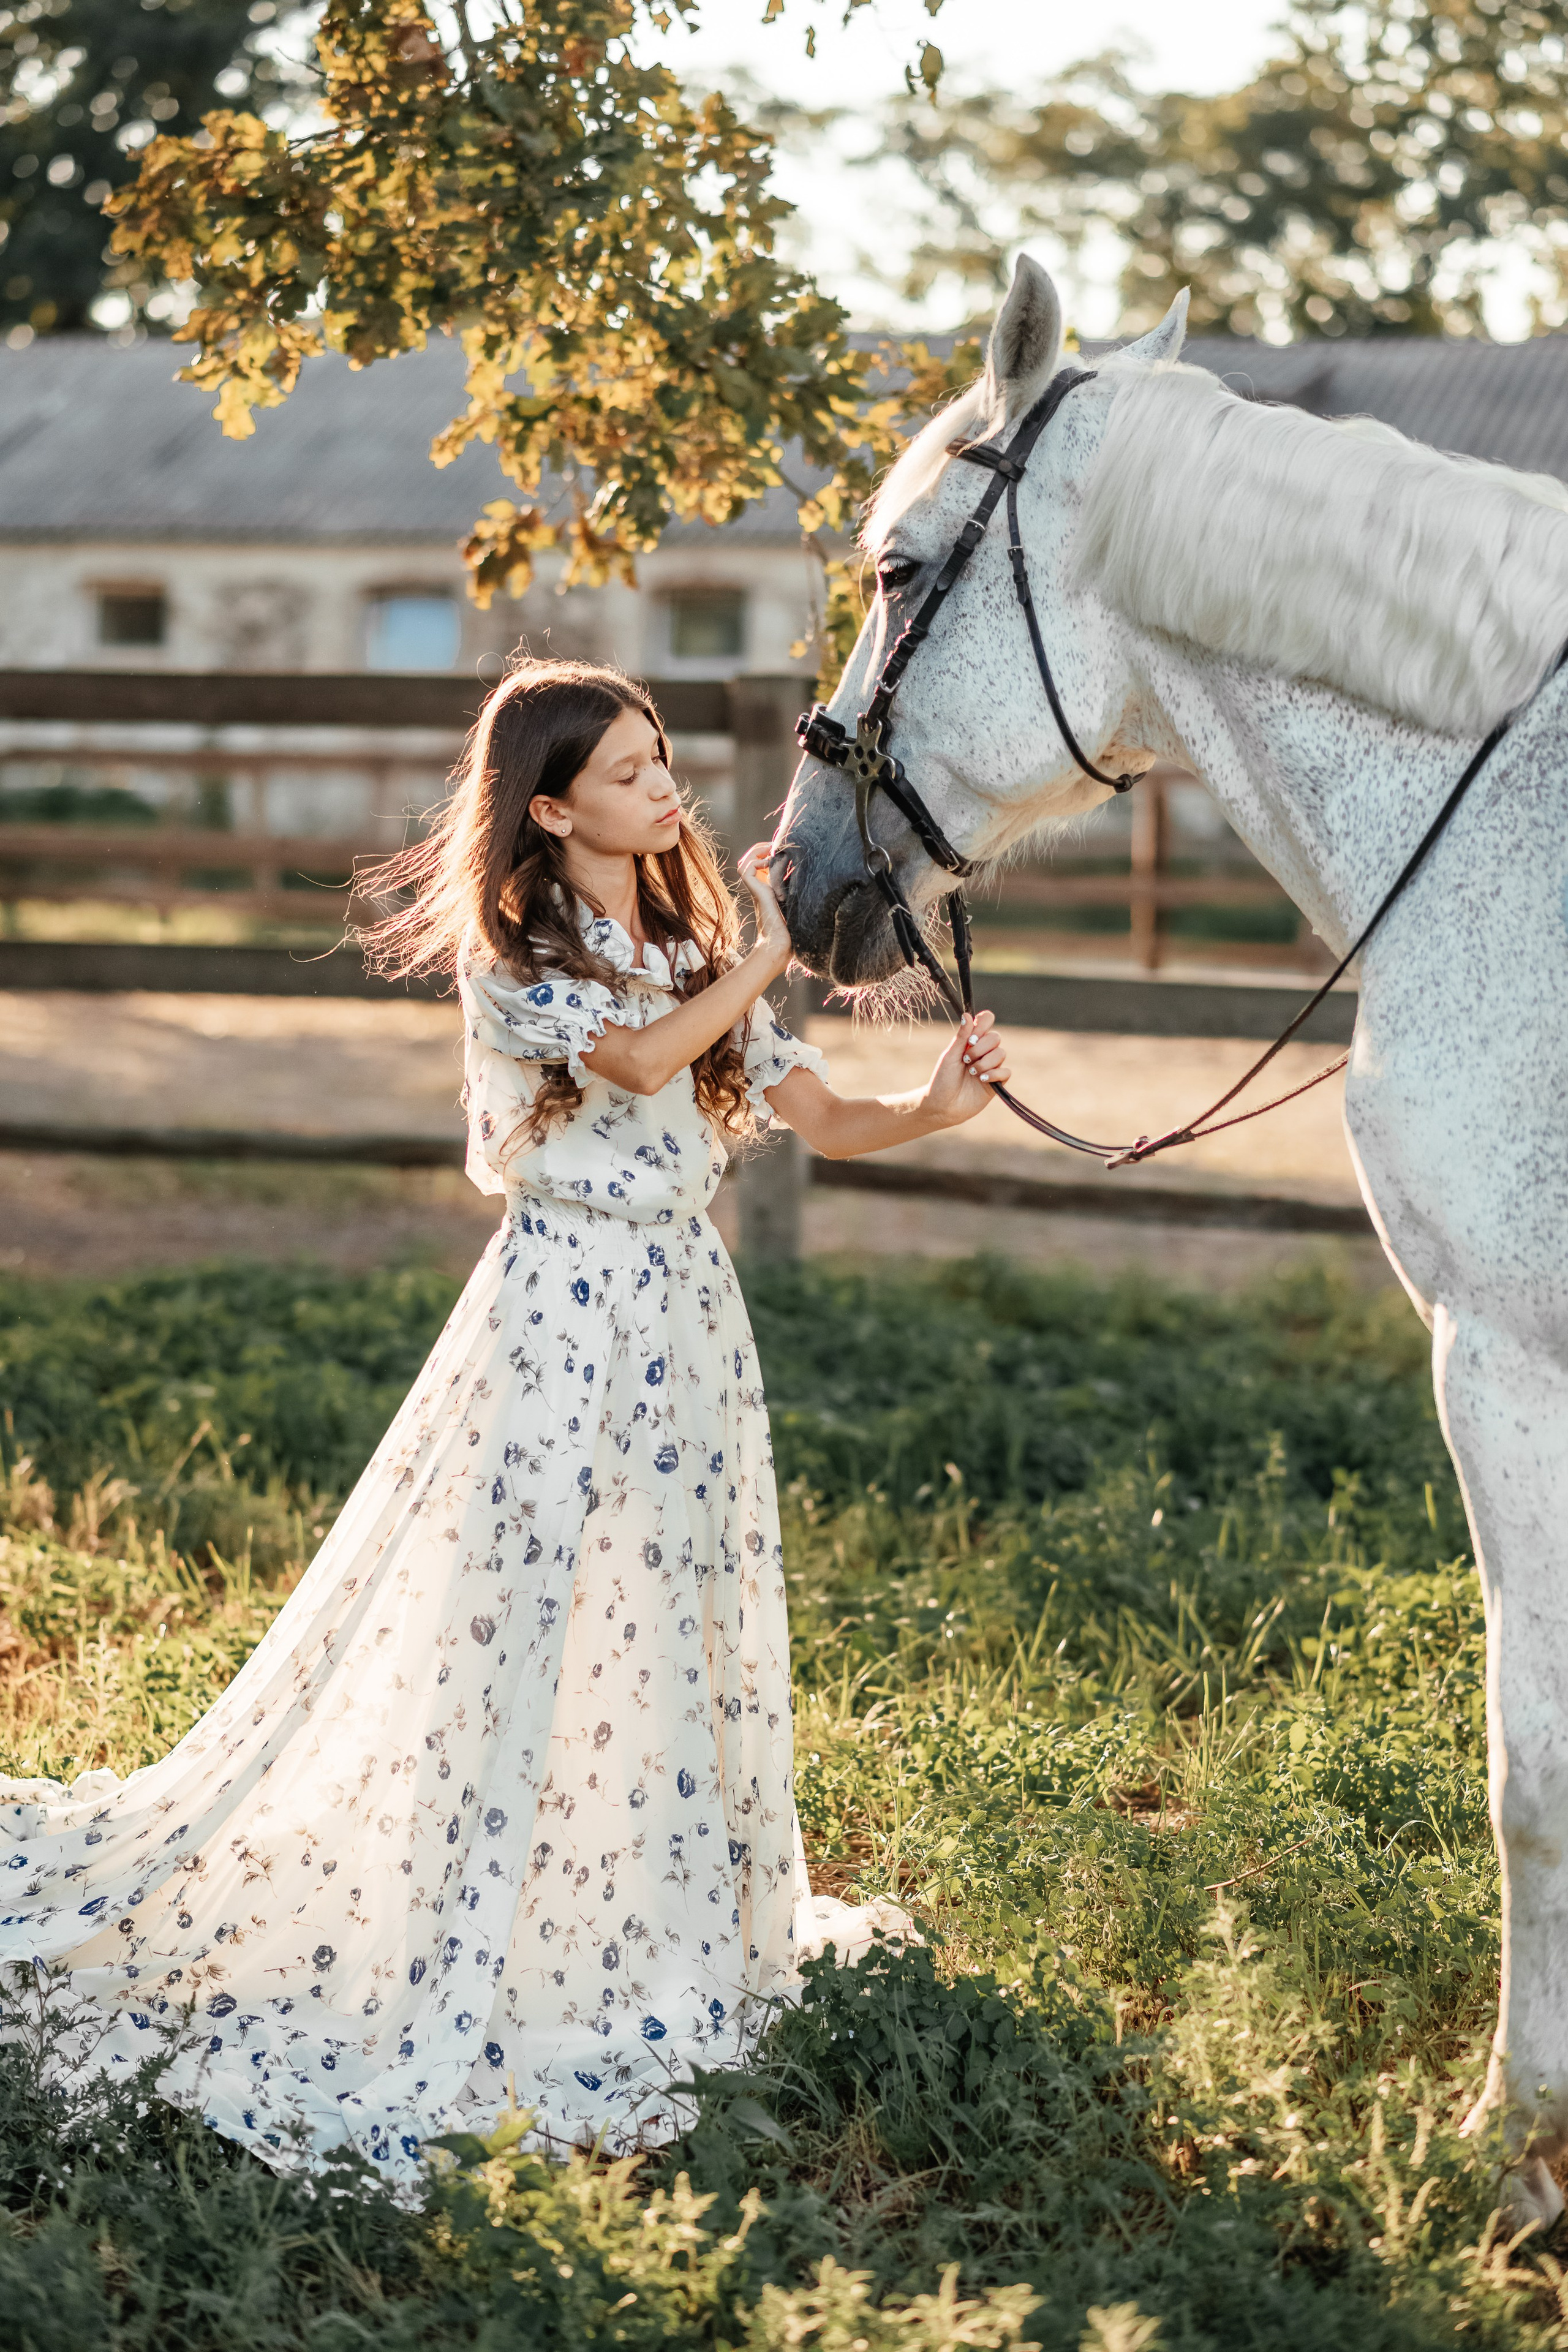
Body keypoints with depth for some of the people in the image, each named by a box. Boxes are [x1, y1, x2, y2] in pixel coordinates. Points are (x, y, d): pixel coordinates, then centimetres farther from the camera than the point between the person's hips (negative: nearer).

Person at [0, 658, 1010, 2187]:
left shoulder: (699, 952, 10)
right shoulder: (513, 954, -8)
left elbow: (819, 1116, 6)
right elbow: (642, 1056, -25)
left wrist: (935, 1109, -13)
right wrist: (785, 945, -20)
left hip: (684, 1312, 6)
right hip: (561, 1313, -6)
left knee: (679, 1635, 12)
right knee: (510, 1624, -4)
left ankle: (669, 1938, 26)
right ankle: (450, 1963, 7)